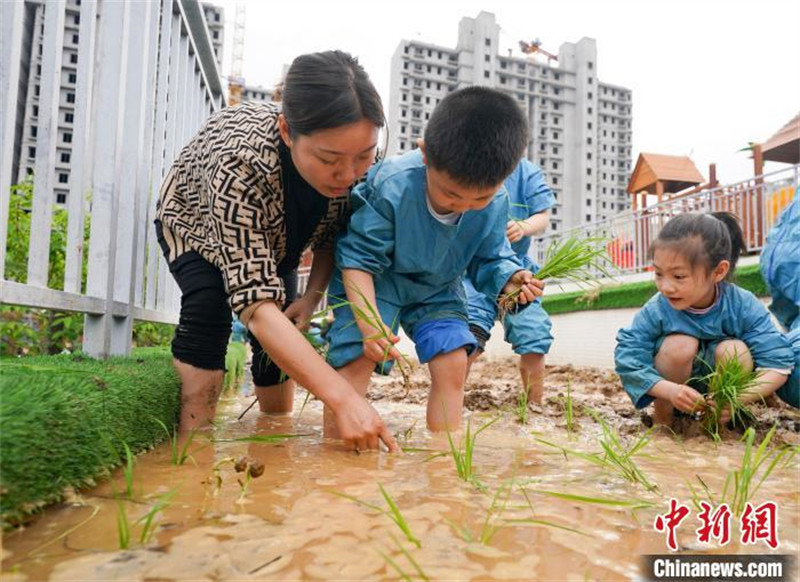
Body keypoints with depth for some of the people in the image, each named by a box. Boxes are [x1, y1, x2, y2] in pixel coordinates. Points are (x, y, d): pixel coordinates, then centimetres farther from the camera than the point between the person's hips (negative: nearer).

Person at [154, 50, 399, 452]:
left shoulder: (358, 152, -29)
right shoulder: (239, 159, -46)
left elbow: (330, 236, -8)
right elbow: (256, 305, -51)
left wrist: (312, 298, -23)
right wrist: (343, 399, -57)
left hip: (276, 236, 4)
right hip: (196, 223, -4)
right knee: (210, 302, -33)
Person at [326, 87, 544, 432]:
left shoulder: (495, 206, -18)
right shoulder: (391, 185, -32)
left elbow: (489, 259, -4)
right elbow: (358, 256, -26)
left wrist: (510, 277, -28)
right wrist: (368, 322, -35)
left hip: (437, 290, 4)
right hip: (374, 284, -4)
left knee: (453, 363, -7)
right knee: (356, 358, -20)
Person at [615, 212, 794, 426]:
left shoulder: (744, 306, -21)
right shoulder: (656, 311, -24)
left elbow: (778, 364, -20)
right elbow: (628, 362, -24)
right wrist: (670, 390, -39)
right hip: (670, 387, -1)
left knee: (735, 351, -26)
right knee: (680, 344, -29)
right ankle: (661, 415, -6)